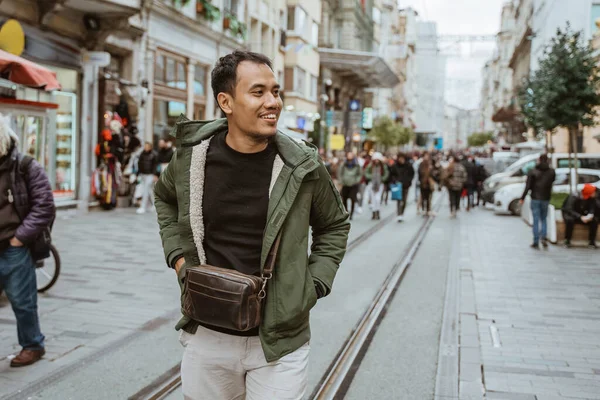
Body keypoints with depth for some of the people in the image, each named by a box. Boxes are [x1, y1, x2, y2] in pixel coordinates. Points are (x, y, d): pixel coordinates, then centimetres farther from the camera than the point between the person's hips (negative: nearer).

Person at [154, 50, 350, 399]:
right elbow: (165, 198, 17)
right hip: (207, 335, 2)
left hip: (280, 343, -2)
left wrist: (314, 285, -1)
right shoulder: (192, 155, -6)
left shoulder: (302, 165, -9)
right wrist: (177, 255, 5)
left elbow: (335, 225, 8)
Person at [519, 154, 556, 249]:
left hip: (535, 198, -2)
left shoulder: (533, 171, -7)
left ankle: (536, 242, 2)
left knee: (536, 220, 2)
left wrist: (523, 198, -5)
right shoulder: (551, 172, 0)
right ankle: (544, 237, -4)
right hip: (546, 198, 2)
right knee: (543, 219, 16)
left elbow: (528, 186, -10)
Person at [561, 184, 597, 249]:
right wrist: (580, 217, -44)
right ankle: (567, 241, -24)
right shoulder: (573, 197, -27)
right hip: (570, 214, -4)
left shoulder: (592, 199, -13)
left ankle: (592, 242, -13)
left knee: (594, 220, -21)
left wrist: (590, 215, -42)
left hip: (582, 214, 4)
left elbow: (592, 209, -18)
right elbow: (569, 209, -33)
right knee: (570, 220, -38)